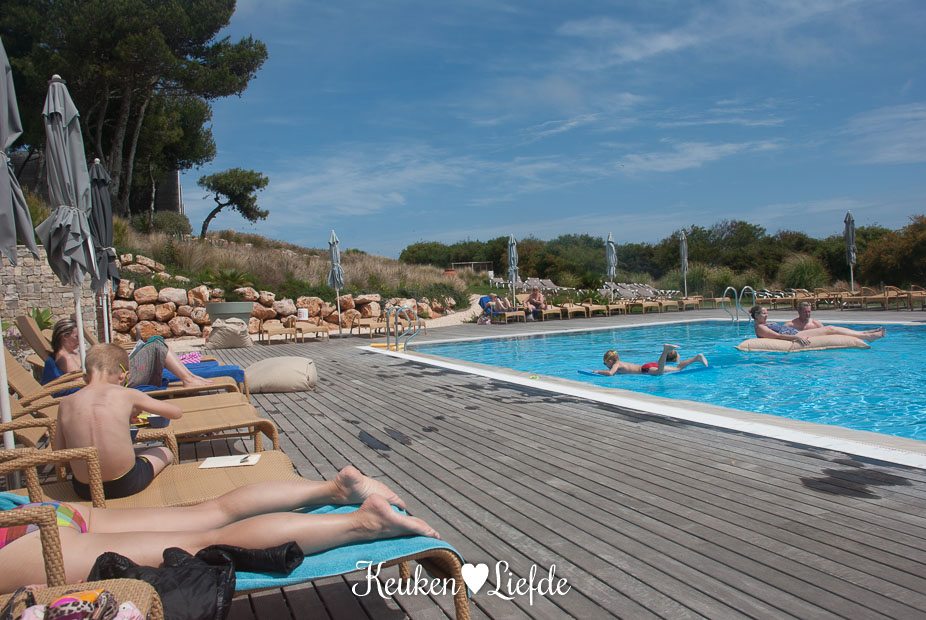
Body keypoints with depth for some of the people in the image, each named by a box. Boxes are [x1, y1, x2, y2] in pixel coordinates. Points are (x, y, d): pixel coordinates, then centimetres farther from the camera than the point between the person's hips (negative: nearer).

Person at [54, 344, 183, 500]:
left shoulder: (65, 403, -1)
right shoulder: (127, 395, -8)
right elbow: (176, 412, 2)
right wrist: (138, 407, 19)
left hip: (85, 491, 4)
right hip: (126, 483, -3)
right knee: (165, 453, 27)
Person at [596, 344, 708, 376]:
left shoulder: (616, 365, -3)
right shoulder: (621, 363, 21)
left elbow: (610, 373, -22)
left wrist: (598, 371, -6)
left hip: (646, 369, -8)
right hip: (649, 366, 8)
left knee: (660, 371, -41)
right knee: (678, 369, 7)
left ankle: (666, 350, -43)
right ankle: (696, 358, 4)